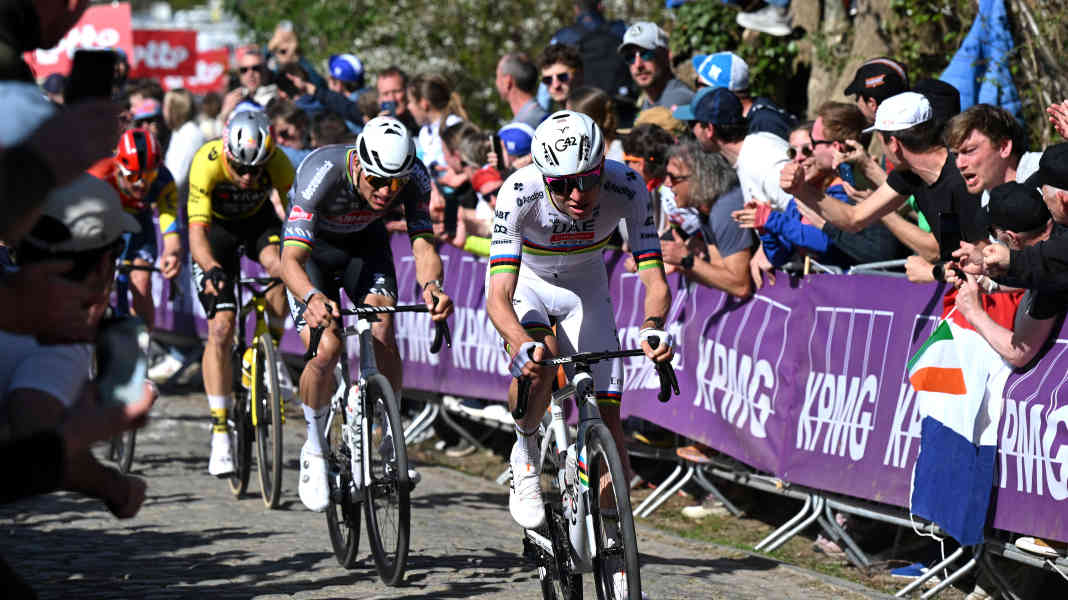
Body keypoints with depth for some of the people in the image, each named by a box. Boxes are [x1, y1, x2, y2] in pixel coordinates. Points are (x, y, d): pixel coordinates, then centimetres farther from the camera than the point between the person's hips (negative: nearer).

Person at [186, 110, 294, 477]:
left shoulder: (278, 165, -30)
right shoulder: (207, 163, -36)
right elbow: (197, 231, -39)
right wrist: (212, 268, -58)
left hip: (257, 219, 2)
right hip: (216, 227, -1)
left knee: (280, 266, -33)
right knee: (221, 328, -13)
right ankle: (220, 435, -9)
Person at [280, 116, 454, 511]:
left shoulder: (414, 177, -30)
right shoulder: (321, 173, -39)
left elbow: (423, 245, -32)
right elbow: (291, 259, -45)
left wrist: (432, 285, -55)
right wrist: (313, 298, -65)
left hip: (365, 242, 3)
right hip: (314, 246, -2)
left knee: (383, 336, -21)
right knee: (326, 349, -20)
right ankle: (315, 451, 3)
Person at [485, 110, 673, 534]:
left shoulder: (626, 188, -31)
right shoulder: (520, 193, -36)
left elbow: (655, 281, -32)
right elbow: (498, 297, -42)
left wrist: (653, 327, -54)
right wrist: (523, 344, -62)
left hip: (584, 285, 2)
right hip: (524, 281, -2)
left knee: (607, 421, -7)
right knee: (538, 359, -35)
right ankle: (525, 456, -7)